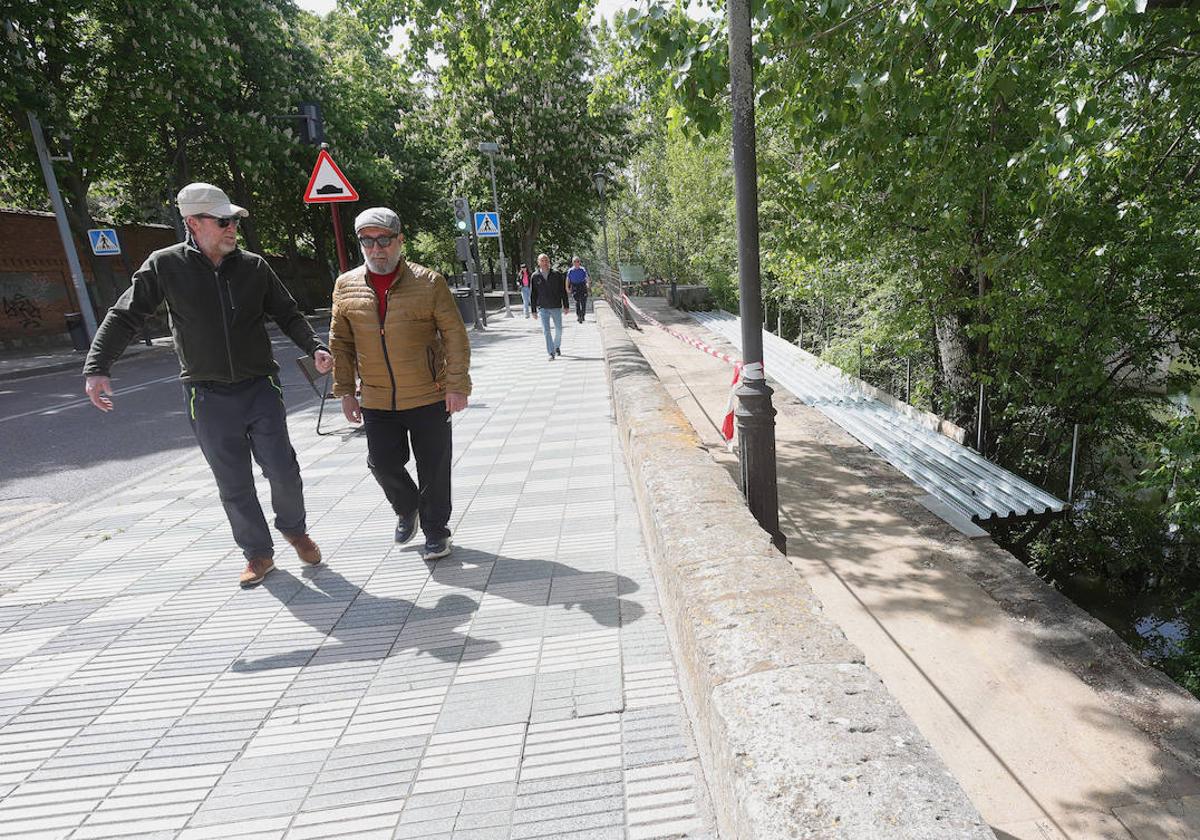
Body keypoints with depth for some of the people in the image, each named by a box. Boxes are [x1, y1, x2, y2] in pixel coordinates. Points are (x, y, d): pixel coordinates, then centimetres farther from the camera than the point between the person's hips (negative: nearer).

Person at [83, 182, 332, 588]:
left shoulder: (254, 266, 2)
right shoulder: (165, 266, -3)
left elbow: (288, 314, 9)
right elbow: (124, 317, -1)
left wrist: (314, 347, -8)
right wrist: (96, 368, -11)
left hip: (260, 388, 1)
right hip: (208, 398, -1)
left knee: (283, 471, 1)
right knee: (234, 485, 8)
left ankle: (294, 530, 30)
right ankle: (258, 553, 25)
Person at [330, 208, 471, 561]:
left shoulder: (429, 282, -6)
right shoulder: (346, 287, 4)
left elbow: (455, 337, -5)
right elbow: (340, 343, 11)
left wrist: (457, 386, -10)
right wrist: (345, 392, 8)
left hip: (429, 398, -3)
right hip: (376, 402, 3)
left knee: (433, 469, 5)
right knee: (382, 464, 8)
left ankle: (435, 529, 25)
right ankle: (407, 509, 39)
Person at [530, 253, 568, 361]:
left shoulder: (557, 274, 0)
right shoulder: (535, 276, 1)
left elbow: (563, 291, 4)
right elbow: (533, 294, 4)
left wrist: (566, 305, 1)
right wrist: (534, 310, 2)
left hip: (556, 307, 0)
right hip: (543, 308, 0)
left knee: (559, 330, 9)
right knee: (546, 331, -5)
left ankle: (557, 346, 35)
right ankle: (551, 353, -1)